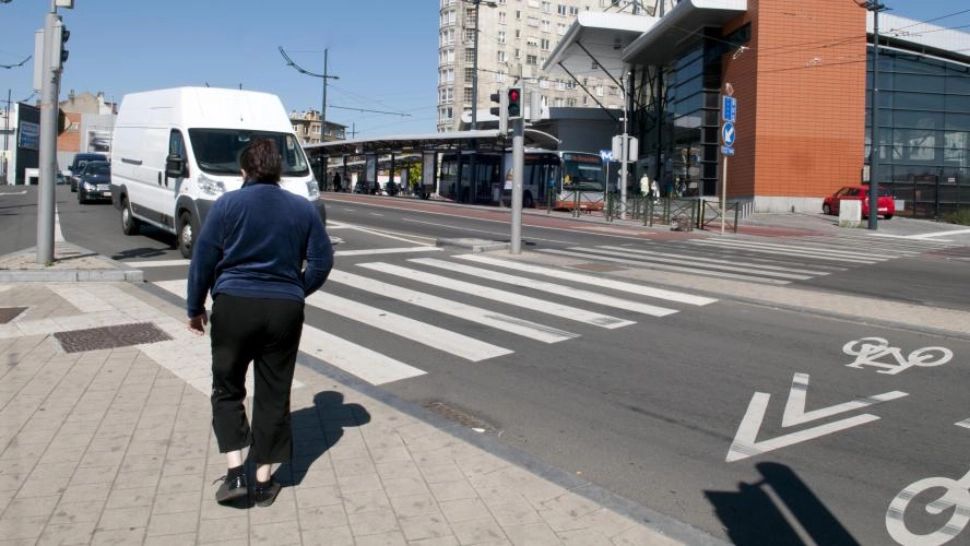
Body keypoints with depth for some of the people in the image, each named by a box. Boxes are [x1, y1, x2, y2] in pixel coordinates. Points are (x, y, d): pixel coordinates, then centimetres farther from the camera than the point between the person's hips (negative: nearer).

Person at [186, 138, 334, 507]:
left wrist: (195, 307, 8)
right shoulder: (303, 209, 5)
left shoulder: (227, 204, -2)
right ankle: (263, 481, 15)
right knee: (273, 395, 9)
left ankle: (235, 471, 5)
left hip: (233, 306, -2)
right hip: (285, 310, 2)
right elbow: (322, 261, 5)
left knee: (227, 389, 14)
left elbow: (203, 260, -2)